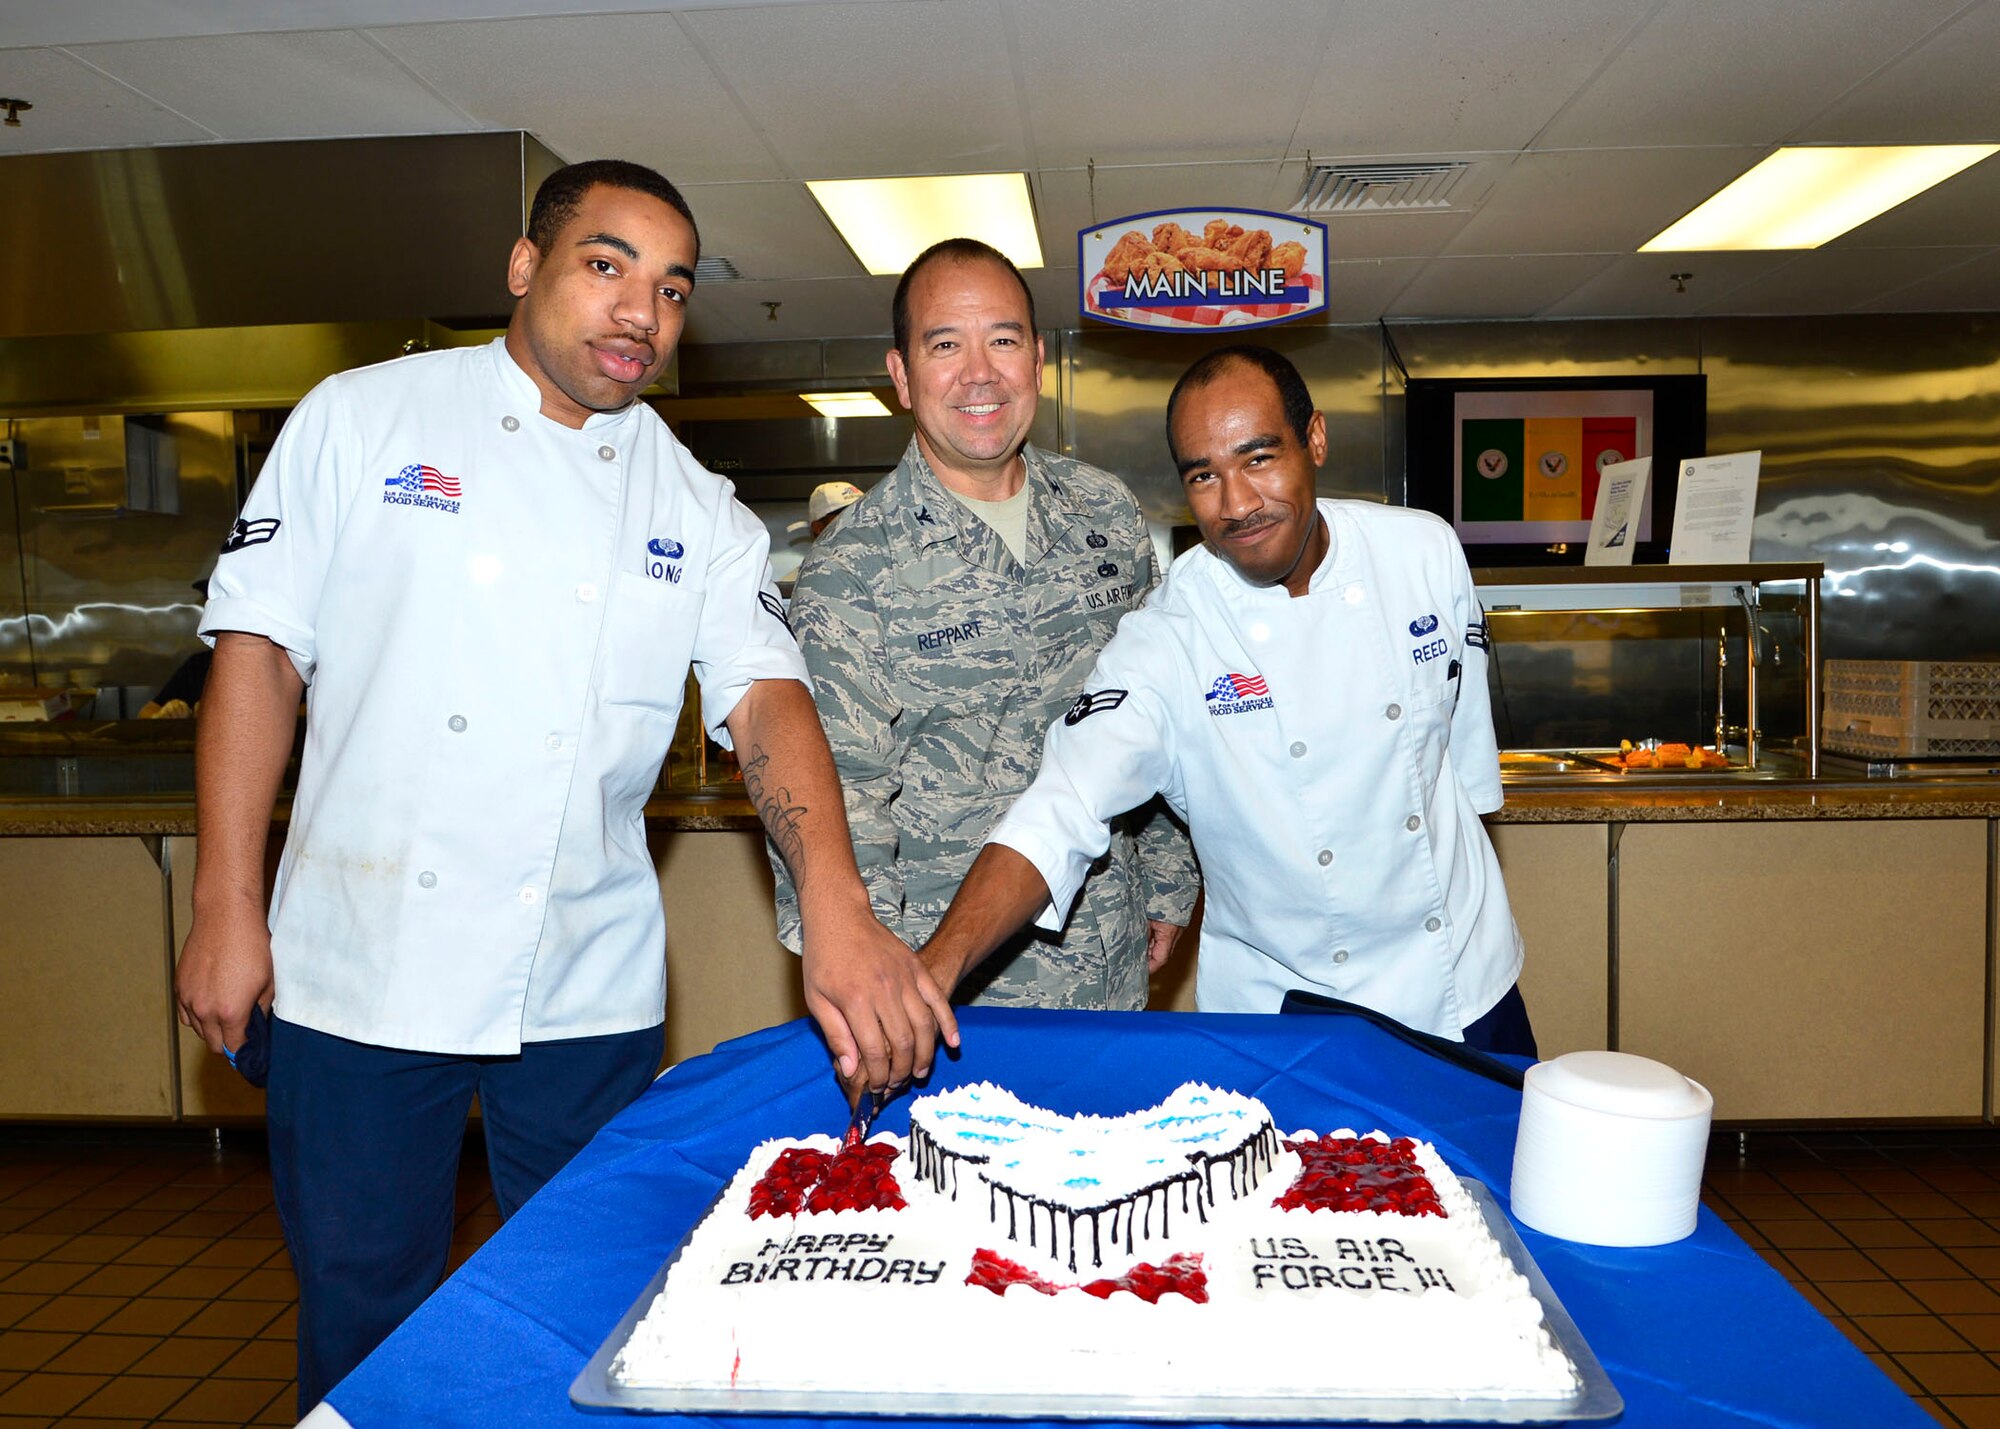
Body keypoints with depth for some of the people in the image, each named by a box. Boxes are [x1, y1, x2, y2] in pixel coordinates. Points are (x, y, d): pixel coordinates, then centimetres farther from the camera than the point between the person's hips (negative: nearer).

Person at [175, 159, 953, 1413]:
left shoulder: (698, 513, 3)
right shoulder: (363, 419, 0)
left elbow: (768, 698, -9)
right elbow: (259, 650, 0)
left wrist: (838, 912, -25)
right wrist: (227, 909, -4)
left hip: (591, 992, 2)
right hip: (364, 974, -1)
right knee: (363, 1307, 12)